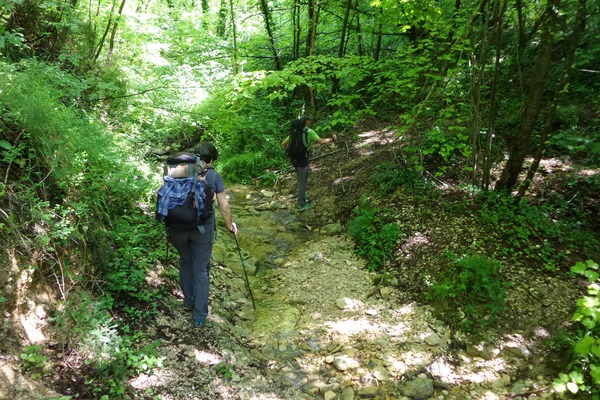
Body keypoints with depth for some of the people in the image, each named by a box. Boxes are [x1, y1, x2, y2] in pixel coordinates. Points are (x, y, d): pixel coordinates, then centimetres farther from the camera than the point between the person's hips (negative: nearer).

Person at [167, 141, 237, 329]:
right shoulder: (214, 176, 0)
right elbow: (224, 206, 2)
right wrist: (230, 226, 18)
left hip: (178, 226, 2)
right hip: (203, 227, -2)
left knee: (185, 261, 25)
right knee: (201, 269, 9)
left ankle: (189, 300, 40)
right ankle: (199, 316, 12)